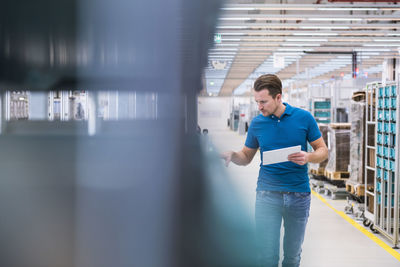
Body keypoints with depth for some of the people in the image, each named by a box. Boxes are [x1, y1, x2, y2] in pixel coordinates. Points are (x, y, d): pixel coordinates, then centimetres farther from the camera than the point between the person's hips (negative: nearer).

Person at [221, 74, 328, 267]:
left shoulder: (304, 118, -2)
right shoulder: (257, 123, 2)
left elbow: (323, 150, 5)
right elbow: (246, 157, 12)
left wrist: (308, 157, -17)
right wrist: (232, 155, -10)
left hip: (299, 193, 0)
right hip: (268, 193, 0)